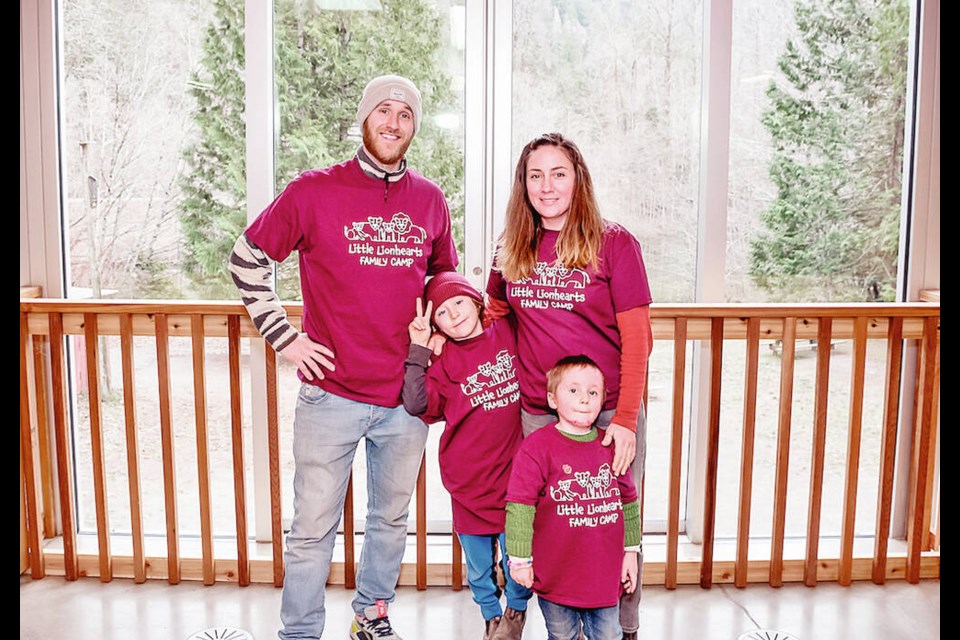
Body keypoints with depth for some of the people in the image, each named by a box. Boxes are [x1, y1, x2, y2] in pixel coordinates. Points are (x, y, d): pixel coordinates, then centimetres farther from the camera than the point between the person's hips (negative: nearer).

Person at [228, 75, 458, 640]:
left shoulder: (431, 201, 6)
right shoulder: (314, 191, -4)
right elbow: (247, 259, 3)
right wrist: (283, 336, -4)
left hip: (406, 397, 4)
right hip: (331, 394, -3)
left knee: (392, 518, 18)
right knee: (314, 527, 7)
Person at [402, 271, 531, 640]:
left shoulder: (508, 333, 0)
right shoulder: (445, 360, -5)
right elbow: (416, 403, -17)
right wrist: (418, 347, -17)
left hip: (513, 468, 0)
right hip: (468, 477, 0)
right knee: (478, 559, 15)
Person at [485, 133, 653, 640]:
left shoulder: (614, 243, -4)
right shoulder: (511, 250, 7)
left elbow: (636, 337, -6)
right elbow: (492, 314, 21)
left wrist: (626, 418, -12)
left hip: (610, 410, -3)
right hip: (537, 412, 3)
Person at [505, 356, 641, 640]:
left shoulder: (611, 446, 2)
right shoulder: (537, 447, -13)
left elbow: (628, 501, 12)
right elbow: (519, 505, -12)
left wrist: (630, 551, 13)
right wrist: (520, 559, -11)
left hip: (605, 575, 3)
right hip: (556, 576, -3)